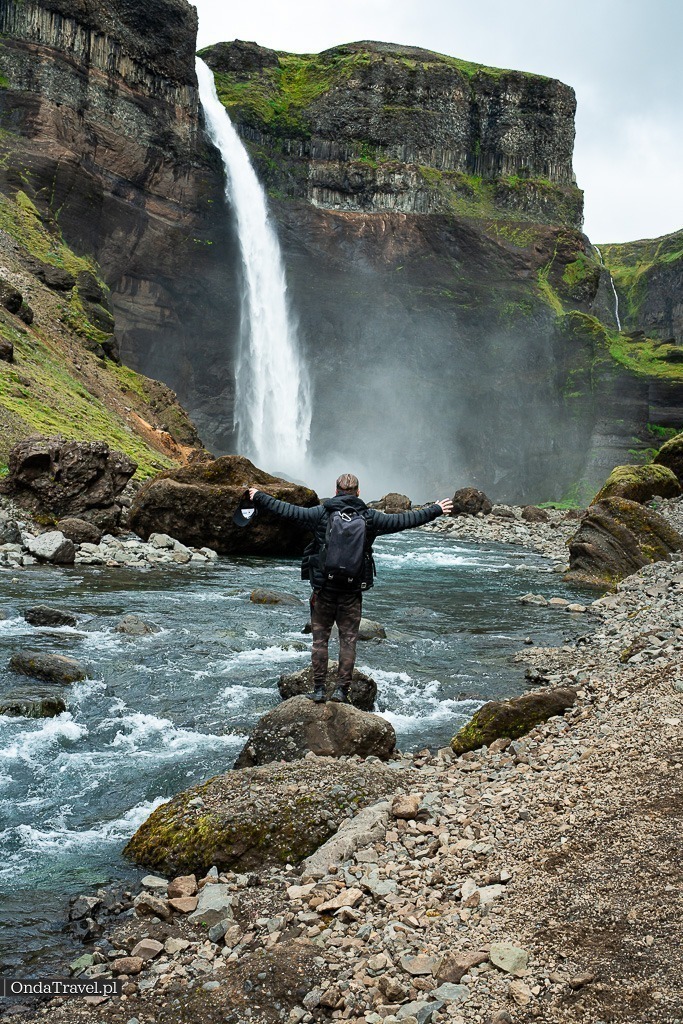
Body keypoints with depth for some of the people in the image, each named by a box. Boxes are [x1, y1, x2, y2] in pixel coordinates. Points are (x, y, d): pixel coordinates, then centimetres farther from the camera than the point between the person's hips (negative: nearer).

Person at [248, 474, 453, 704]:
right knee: (348, 639, 8)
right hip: (353, 590, 1)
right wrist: (435, 510, 18)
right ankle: (341, 690, 8)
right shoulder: (370, 517, 0)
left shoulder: (321, 513, -3)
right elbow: (403, 520, 6)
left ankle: (319, 689, 10)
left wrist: (259, 497, 12)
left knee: (320, 638, 8)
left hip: (324, 588, 0)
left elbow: (288, 510, -1)